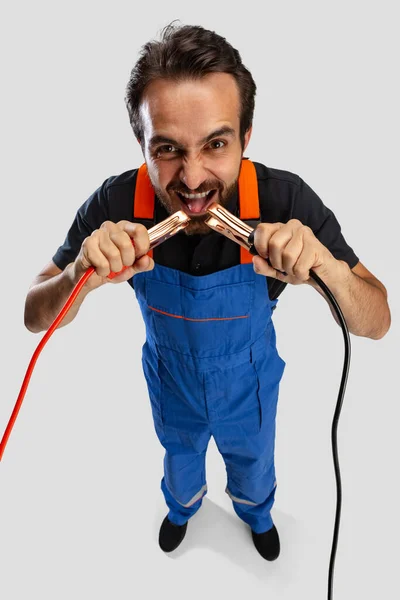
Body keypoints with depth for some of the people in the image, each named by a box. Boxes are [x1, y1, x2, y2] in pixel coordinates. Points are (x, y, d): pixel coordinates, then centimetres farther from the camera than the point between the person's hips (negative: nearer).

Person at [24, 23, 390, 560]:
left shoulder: (285, 201, -33)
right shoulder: (117, 204, -30)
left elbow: (377, 324, -27)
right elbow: (35, 319, -22)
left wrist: (331, 270, -50)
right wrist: (80, 277, -45)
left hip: (248, 382, 0)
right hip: (170, 380, 1)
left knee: (253, 463, 30)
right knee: (180, 456, 33)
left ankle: (256, 514, 69)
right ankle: (182, 507, 70)